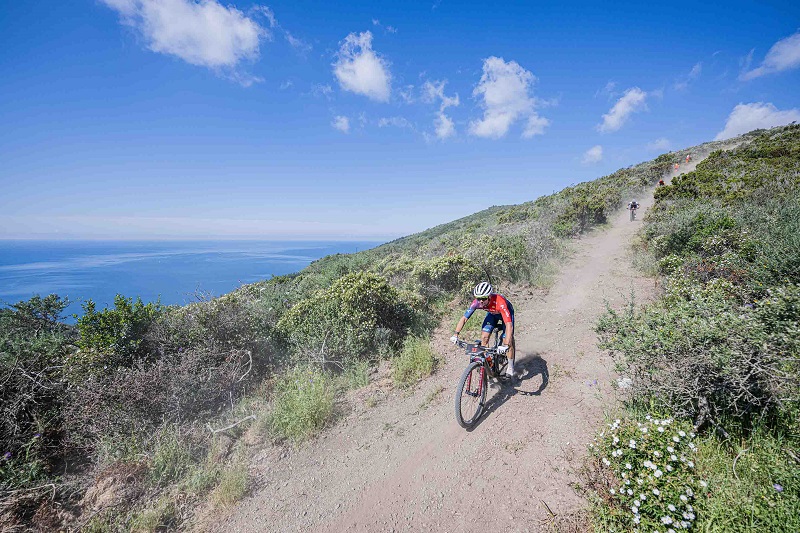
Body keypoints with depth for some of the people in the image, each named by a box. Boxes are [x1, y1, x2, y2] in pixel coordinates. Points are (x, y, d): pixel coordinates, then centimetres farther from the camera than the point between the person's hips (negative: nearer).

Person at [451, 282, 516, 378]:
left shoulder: (500, 302, -44)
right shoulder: (477, 302, -32)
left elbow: (509, 325, -48)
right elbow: (464, 318, -27)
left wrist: (505, 345, -58)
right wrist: (456, 334, -38)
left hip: (506, 312, -4)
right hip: (492, 313, 4)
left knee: (508, 340, -12)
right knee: (484, 337, -11)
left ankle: (510, 366, 11)